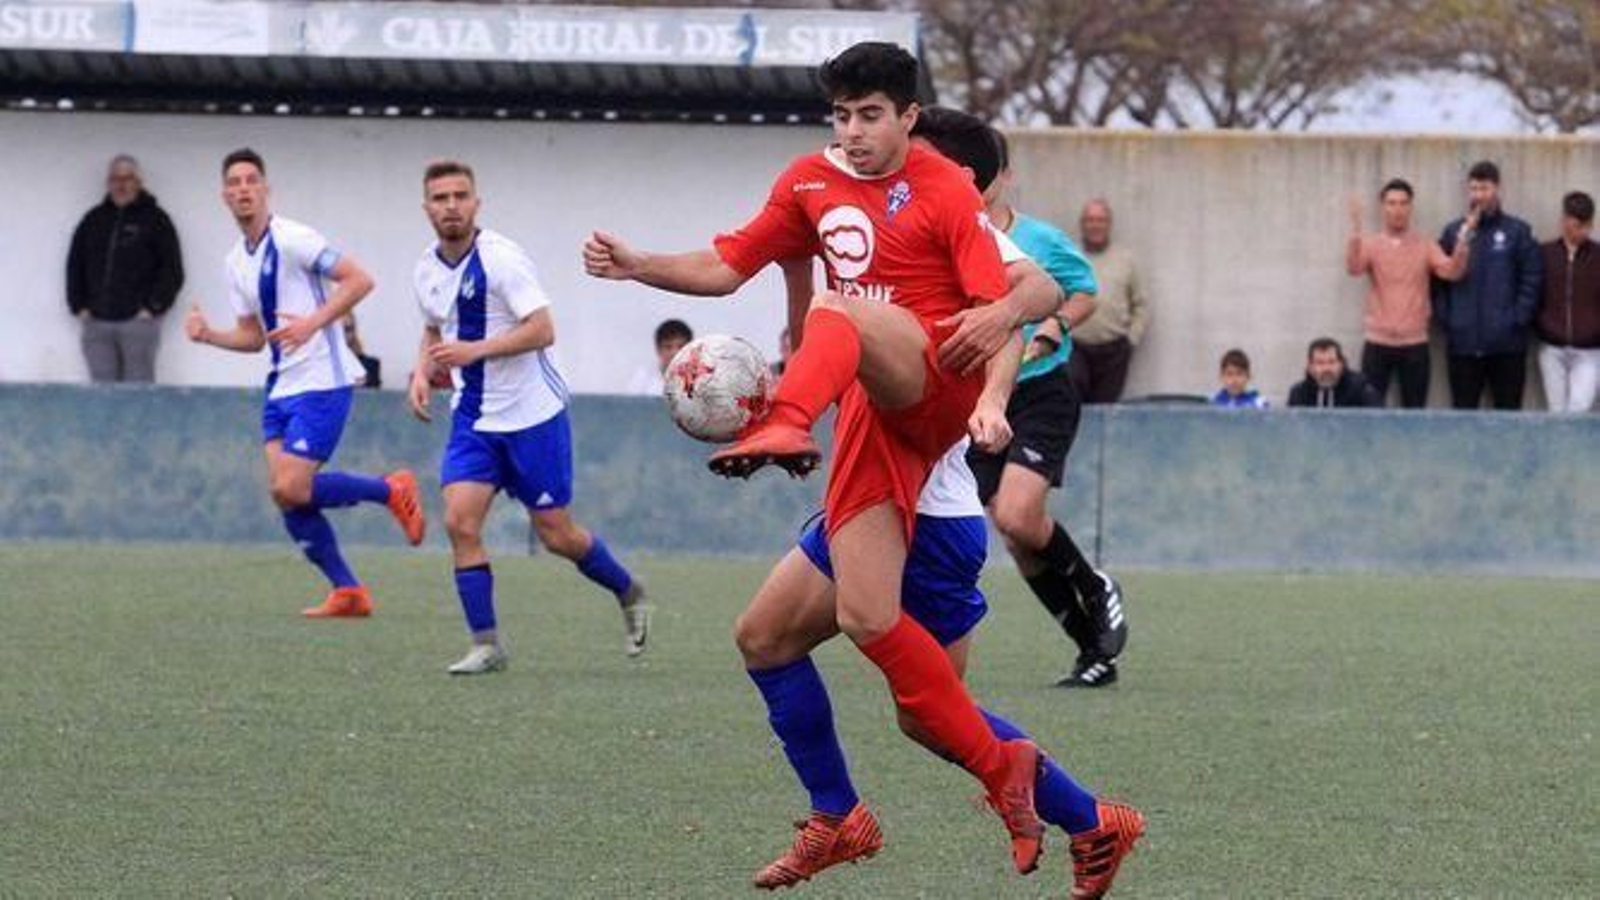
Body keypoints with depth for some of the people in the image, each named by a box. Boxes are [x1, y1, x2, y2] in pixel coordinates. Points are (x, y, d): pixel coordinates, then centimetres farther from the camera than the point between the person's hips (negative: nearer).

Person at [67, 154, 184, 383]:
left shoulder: (154, 219, 4)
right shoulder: (93, 220, 14)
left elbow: (172, 270, 0)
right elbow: (74, 267, 19)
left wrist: (153, 307, -8)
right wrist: (79, 306, 9)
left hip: (138, 321, -4)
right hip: (96, 323, 4)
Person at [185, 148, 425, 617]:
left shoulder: (293, 239, -11)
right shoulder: (236, 262, 14)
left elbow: (359, 280, -15)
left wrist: (313, 322, -25)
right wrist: (208, 335, 1)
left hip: (321, 381, -8)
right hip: (281, 387, 8)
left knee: (291, 489, -16)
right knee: (285, 495, -1)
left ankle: (391, 490, 4)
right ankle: (347, 591, 8)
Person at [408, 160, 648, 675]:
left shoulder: (501, 258, -16)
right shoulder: (427, 269, 5)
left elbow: (542, 330, -21)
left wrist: (474, 350, -29)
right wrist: (423, 372, 4)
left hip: (532, 414, -5)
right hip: (473, 418, 5)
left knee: (556, 535, 2)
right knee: (460, 521, -12)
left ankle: (628, 593, 29)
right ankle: (486, 644, -6)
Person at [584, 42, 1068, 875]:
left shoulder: (944, 190, -2)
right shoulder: (811, 183, 16)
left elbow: (1009, 293, -11)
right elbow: (729, 267, 21)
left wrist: (1003, 313, -35)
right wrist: (637, 266, 6)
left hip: (936, 382, -6)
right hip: (869, 414, 6)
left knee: (838, 312, -37)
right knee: (867, 619, -8)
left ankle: (785, 431, -70)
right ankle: (1001, 770, 0)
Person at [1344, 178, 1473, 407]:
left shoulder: (1425, 246, 5)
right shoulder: (1370, 244, 3)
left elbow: (1453, 272, -8)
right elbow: (1354, 268, -16)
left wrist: (1463, 239, -23)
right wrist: (1355, 228, -28)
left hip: (1415, 344, 1)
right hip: (1378, 343, -1)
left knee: (1415, 413, 1)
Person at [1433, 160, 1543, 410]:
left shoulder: (1517, 231, 3)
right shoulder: (1454, 232, 10)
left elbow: (1531, 279, -1)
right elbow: (1439, 280, 8)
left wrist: (1518, 319, -10)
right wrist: (1444, 317, -4)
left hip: (1507, 342, -2)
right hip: (1462, 342, 2)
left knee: (1508, 411, 2)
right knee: (1463, 411, 5)